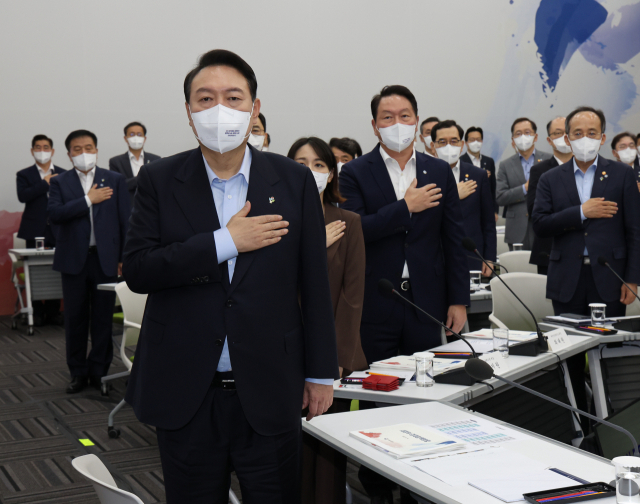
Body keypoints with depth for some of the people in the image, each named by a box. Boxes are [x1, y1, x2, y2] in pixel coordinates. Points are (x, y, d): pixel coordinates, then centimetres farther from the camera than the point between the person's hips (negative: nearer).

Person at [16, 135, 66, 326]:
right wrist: (45, 183, -12)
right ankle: (38, 311, 10)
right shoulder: (24, 175, 7)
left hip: (57, 229, 1)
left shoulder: (63, 175, 10)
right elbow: (22, 196, -11)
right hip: (35, 230, -1)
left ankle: (53, 310, 10)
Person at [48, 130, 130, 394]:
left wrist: (125, 257, -1)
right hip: (73, 260, 0)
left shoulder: (115, 180, 7)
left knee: (103, 318, 3)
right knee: (75, 319, 5)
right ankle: (78, 372, 16)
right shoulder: (60, 182, 7)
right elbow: (54, 214, -11)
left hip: (105, 258, 0)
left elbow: (126, 220, 5)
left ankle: (99, 371, 15)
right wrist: (88, 200, -13)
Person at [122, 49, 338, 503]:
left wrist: (320, 373, 3)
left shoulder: (295, 181, 1)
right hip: (185, 396, 1)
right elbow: (137, 271, -8)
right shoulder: (160, 181, 1)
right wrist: (225, 242, -15)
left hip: (269, 394, 0)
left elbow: (315, 283, 3)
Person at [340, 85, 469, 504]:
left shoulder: (440, 172, 9)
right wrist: (405, 207, -16)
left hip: (425, 303, 2)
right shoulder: (355, 174, 0)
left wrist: (458, 300, 4)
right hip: (375, 307, -2)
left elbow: (454, 239, 8)